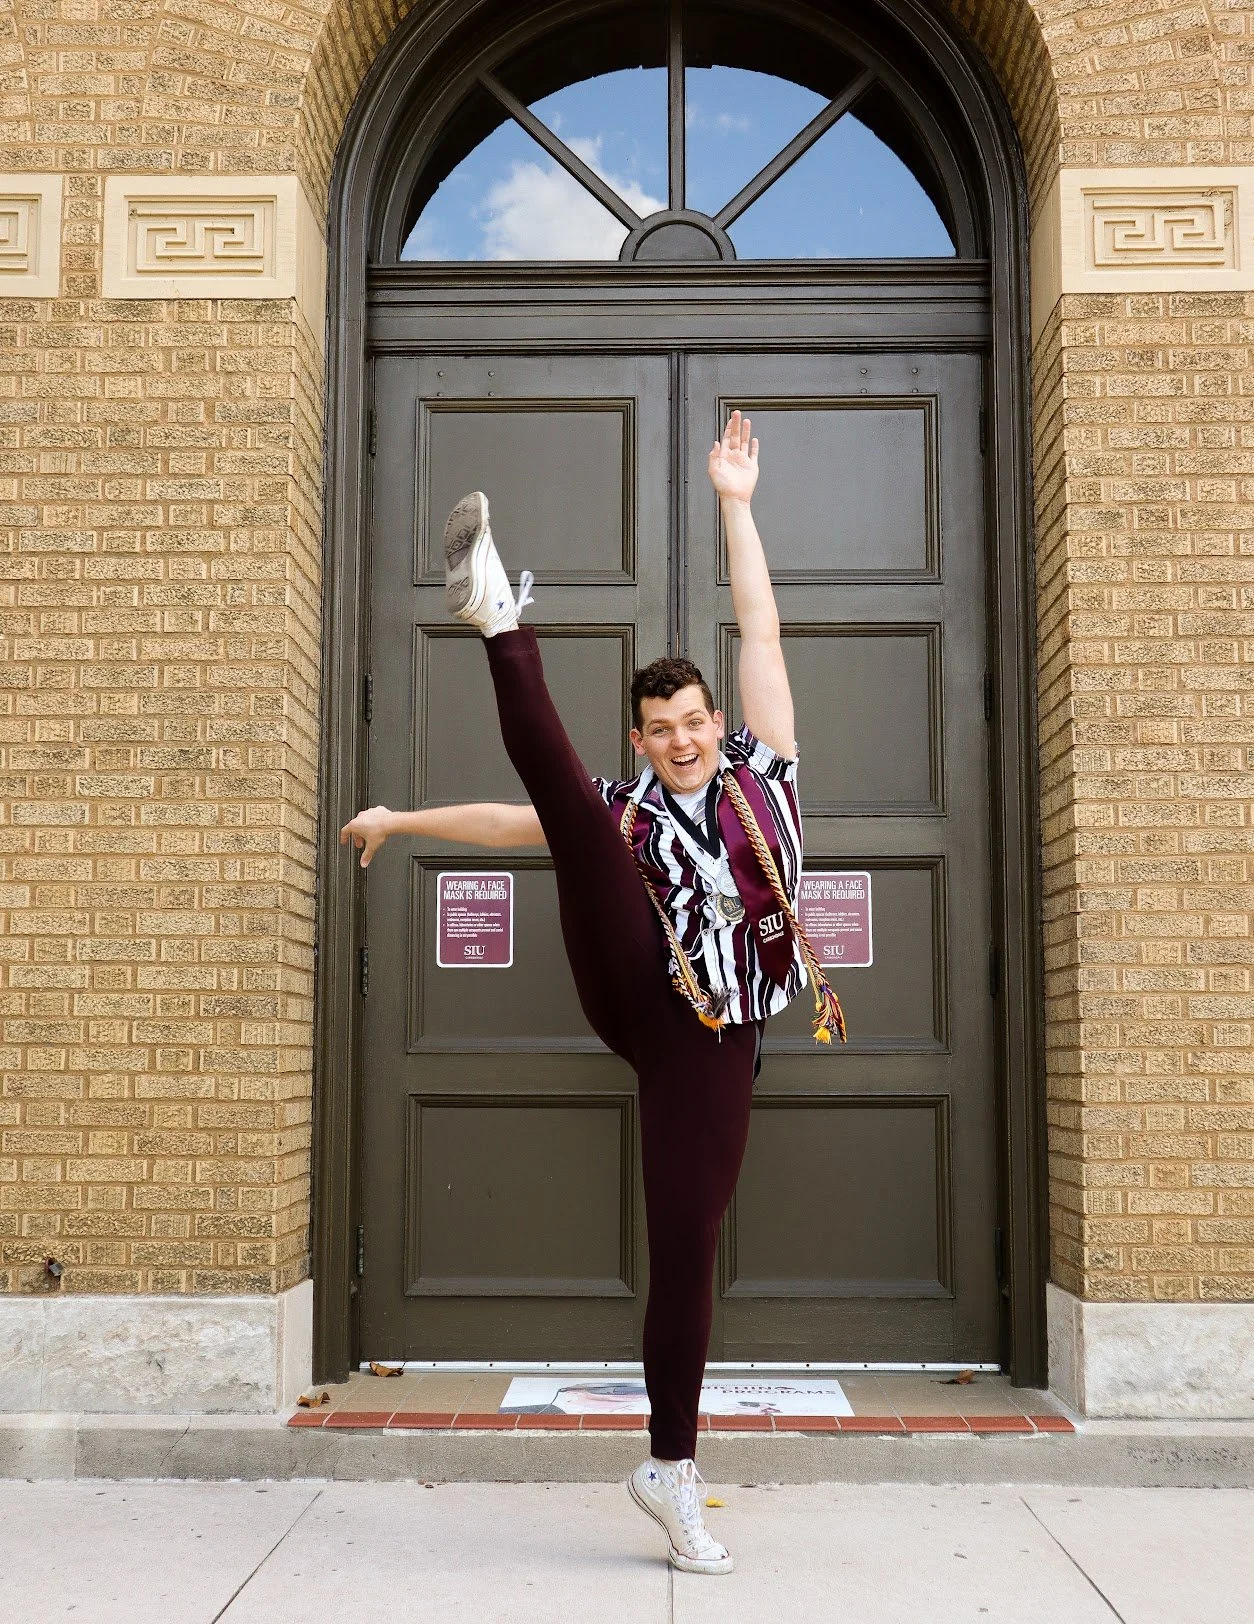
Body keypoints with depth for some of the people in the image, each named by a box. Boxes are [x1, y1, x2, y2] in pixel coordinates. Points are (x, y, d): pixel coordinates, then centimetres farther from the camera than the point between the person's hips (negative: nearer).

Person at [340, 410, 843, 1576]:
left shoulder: (762, 769, 16)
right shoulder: (635, 807, 18)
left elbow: (760, 632, 14)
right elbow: (516, 819, 28)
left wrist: (735, 505, 14)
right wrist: (403, 819, 28)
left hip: (713, 1042, 0)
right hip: (635, 996, 1)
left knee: (686, 1247, -3)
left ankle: (671, 1471, 8)